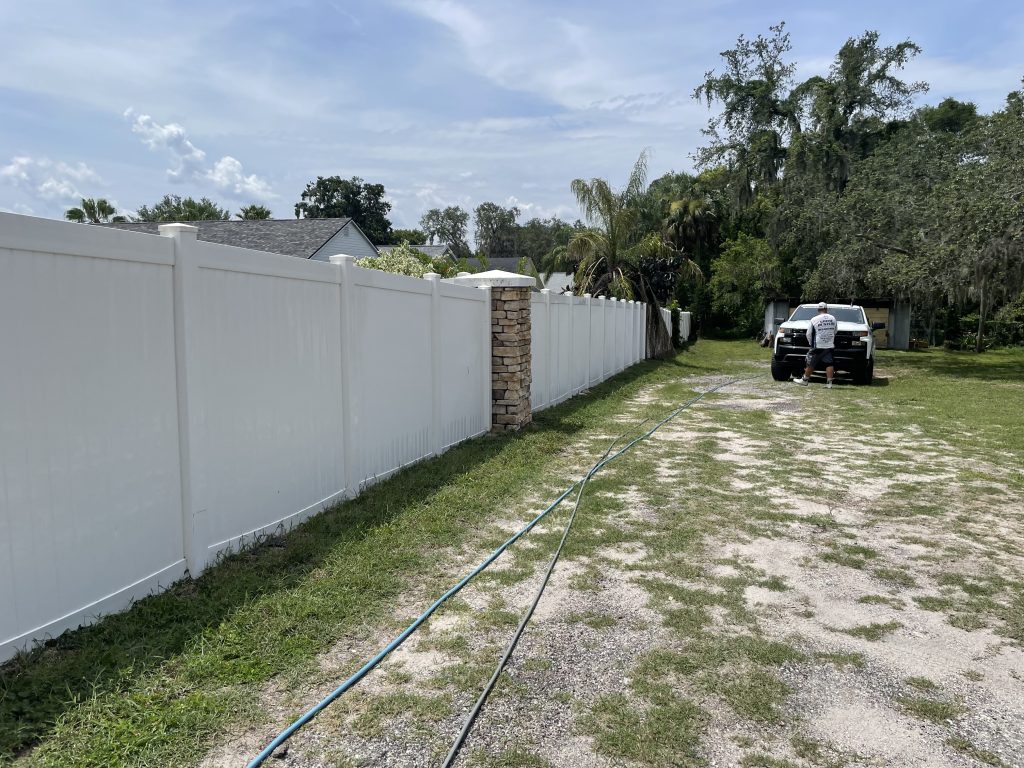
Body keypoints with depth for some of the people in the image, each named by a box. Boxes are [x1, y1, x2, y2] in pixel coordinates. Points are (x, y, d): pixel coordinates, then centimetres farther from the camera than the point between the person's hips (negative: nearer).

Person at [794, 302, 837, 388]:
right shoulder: (833, 319, 5)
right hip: (830, 346, 3)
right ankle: (829, 383, -2)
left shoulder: (814, 320, -6)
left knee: (811, 364, 7)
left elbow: (809, 334, -2)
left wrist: (811, 343, 13)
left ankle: (805, 380, 18)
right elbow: (834, 332, 15)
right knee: (829, 364, 2)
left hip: (818, 346, -3)